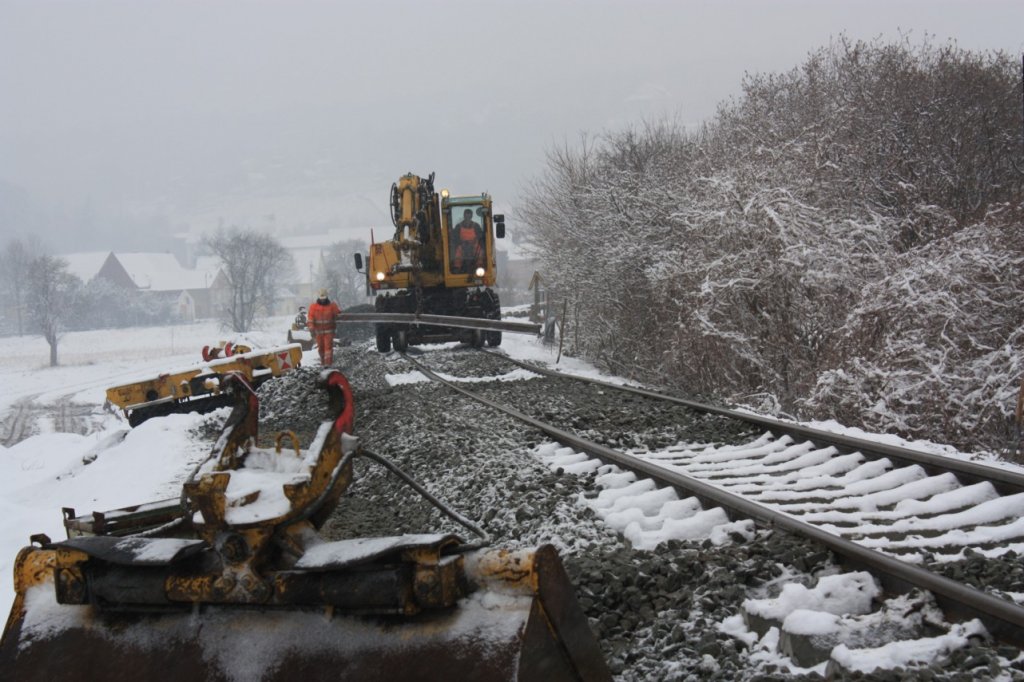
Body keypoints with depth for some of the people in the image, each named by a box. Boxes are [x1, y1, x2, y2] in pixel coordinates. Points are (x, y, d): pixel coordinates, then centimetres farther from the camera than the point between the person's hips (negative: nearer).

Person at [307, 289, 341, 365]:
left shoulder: (332, 305, -3)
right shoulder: (314, 306, -2)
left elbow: (337, 315, 4)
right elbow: (310, 317, -3)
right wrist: (312, 329, -10)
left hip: (329, 330, -2)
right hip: (318, 331, 2)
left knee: (328, 346, -11)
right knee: (320, 347, 10)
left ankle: (328, 363, -14)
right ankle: (323, 361, 26)